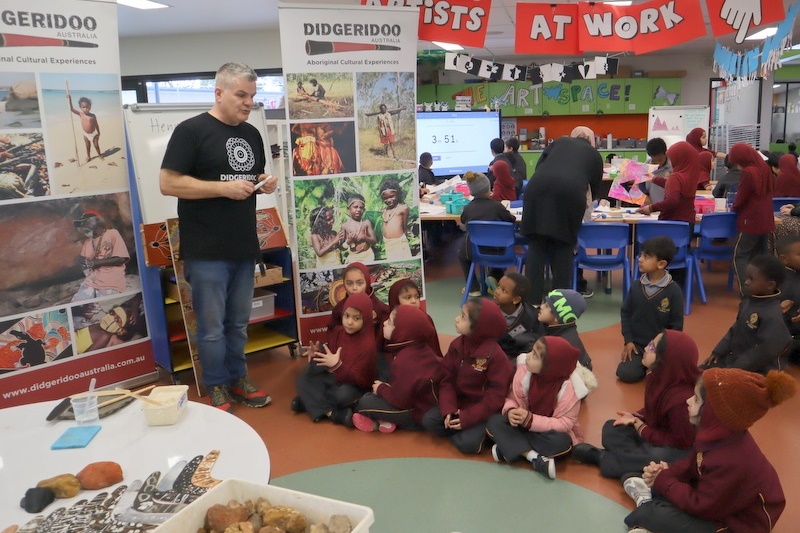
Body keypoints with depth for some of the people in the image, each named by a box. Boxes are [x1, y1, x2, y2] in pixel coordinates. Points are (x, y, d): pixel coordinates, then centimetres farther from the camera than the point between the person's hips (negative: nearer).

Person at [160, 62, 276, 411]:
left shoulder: (252, 134, 13)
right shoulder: (191, 130, -8)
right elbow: (168, 184, -13)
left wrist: (266, 184, 1)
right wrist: (224, 188, -19)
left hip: (245, 248, 6)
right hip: (206, 251, -6)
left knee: (239, 323, 15)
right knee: (212, 326, 3)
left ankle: (237, 379, 30)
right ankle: (217, 387, 19)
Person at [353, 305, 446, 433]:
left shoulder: (404, 362, -28)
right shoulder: (421, 348, -1)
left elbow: (399, 400, -24)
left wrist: (381, 388, -6)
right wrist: (385, 387, 2)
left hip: (419, 414, -9)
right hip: (427, 405, 10)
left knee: (365, 403, -12)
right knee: (370, 396, 16)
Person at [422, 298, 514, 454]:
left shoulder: (495, 356, -21)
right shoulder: (456, 345, -3)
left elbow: (496, 396, -20)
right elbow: (447, 380, -1)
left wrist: (468, 417, -23)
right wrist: (448, 409, -16)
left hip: (483, 410, -6)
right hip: (459, 403, 6)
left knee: (467, 443, -25)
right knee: (428, 420, -12)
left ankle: (481, 433, 4)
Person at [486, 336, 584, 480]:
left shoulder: (568, 387, -26)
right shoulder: (525, 370, -17)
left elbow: (564, 423, -24)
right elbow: (513, 398, -7)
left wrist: (530, 420, -34)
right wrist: (510, 411, -31)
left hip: (552, 431, -3)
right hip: (525, 426, 4)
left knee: (560, 442, -37)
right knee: (494, 421, -20)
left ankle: (508, 447, -23)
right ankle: (535, 457, -30)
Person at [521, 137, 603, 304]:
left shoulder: (559, 142, 31)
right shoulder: (594, 154, 28)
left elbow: (539, 166, 22)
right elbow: (594, 187, 33)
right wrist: (587, 202, 53)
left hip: (538, 188, 1)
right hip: (570, 191, -1)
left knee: (536, 246, 8)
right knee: (563, 247, 12)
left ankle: (532, 299, 6)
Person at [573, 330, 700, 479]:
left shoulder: (682, 399, -33)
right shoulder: (657, 376, -8)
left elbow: (681, 442, -24)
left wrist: (639, 426, -16)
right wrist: (635, 418, -10)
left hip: (678, 450, -8)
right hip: (657, 434, 8)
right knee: (612, 428, 2)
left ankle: (600, 457, -14)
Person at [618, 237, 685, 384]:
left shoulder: (673, 290, -13)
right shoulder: (636, 286, -3)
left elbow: (676, 324, -7)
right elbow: (625, 313, 5)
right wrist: (628, 340, -3)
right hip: (636, 343, 2)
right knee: (625, 374, -15)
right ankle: (642, 361, 16)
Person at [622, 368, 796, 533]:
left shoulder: (731, 463, -39)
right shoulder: (720, 434, -13)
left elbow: (699, 506, -25)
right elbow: (692, 465, 6)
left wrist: (663, 480, -14)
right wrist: (667, 472, -13)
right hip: (721, 499, 9)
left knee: (648, 515, -16)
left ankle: (647, 504, 13)